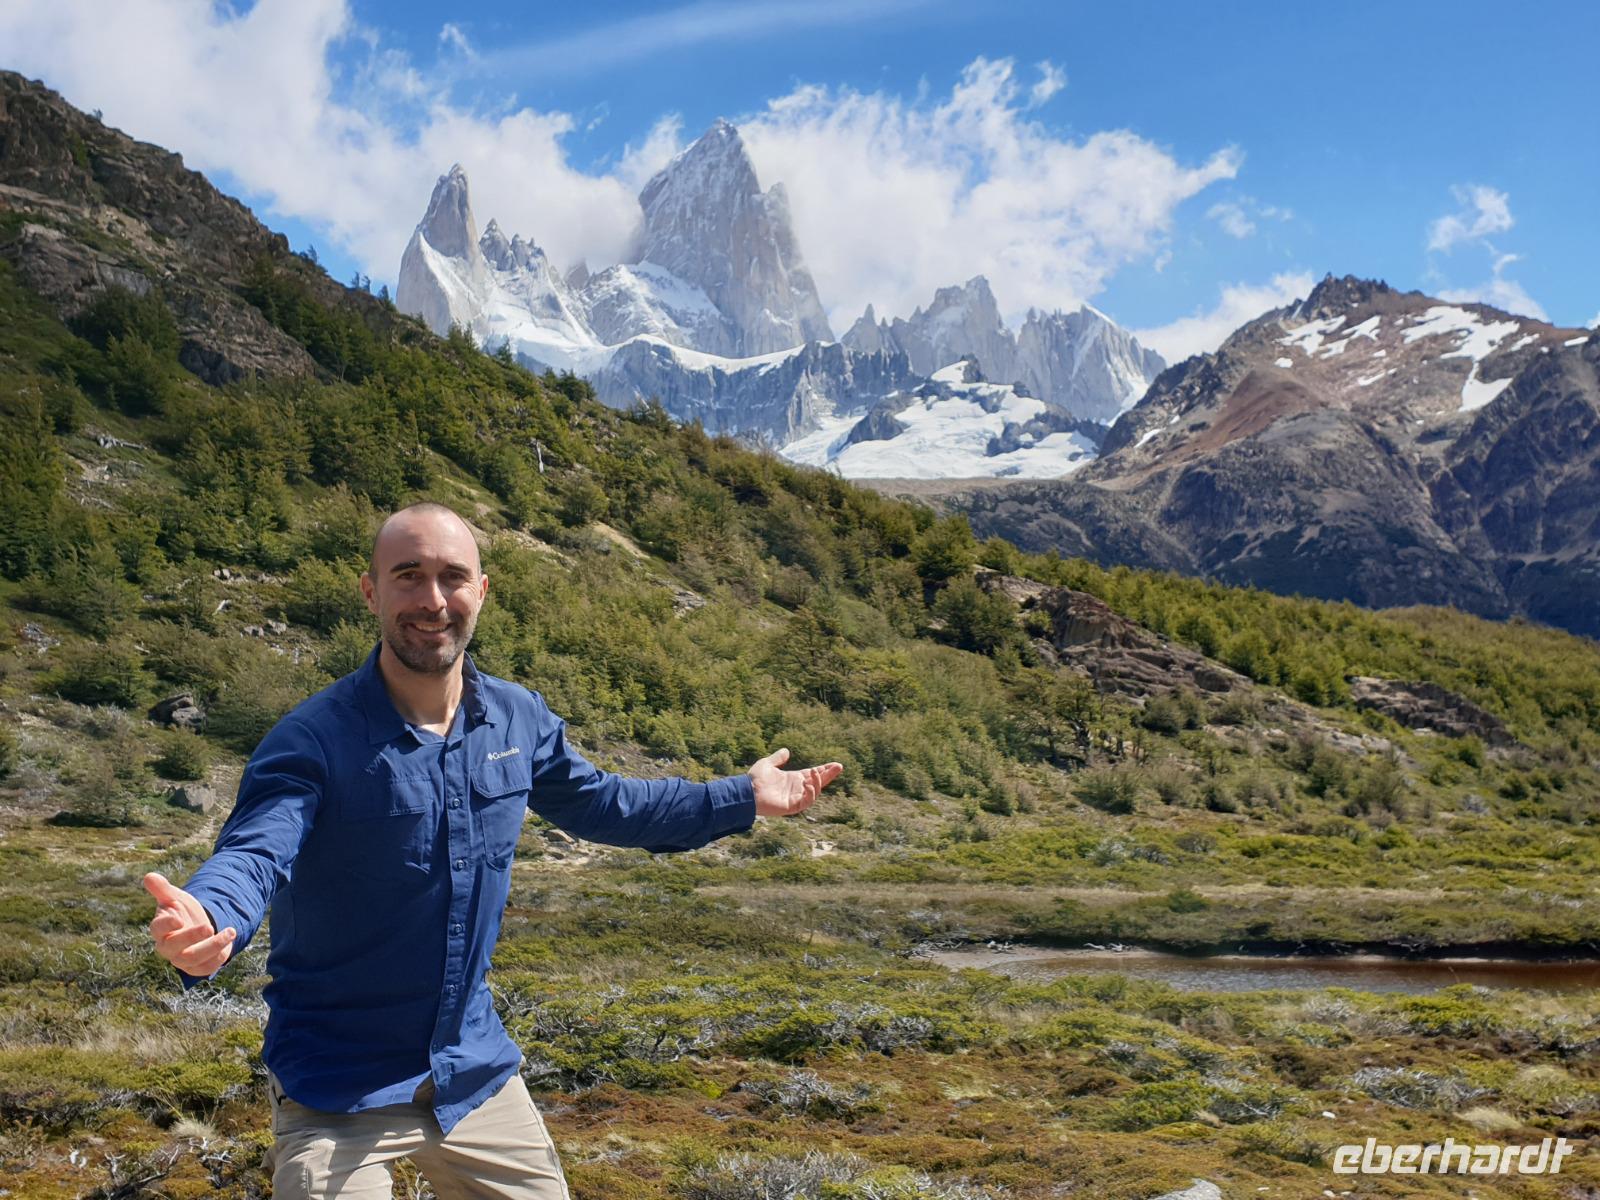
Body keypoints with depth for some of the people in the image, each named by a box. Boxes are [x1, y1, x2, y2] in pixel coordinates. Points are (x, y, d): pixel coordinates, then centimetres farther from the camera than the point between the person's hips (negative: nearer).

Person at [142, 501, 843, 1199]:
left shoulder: (521, 720, -3)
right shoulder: (313, 740, -19)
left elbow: (600, 803, 13)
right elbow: (252, 854, -33)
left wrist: (742, 799, 14)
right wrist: (205, 925, -56)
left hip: (475, 1066, 5)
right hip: (337, 1092, -5)